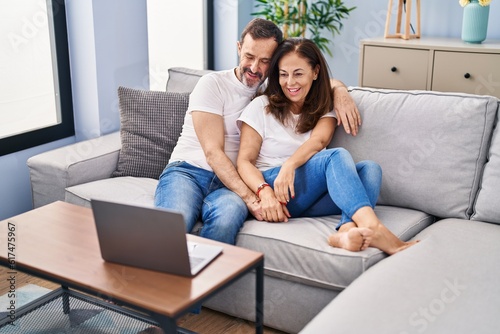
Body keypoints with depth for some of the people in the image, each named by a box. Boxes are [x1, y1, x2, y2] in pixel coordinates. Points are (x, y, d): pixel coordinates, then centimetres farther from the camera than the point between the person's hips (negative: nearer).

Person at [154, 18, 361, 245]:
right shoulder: (212, 84, -1)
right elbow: (213, 152, -10)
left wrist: (340, 91, -1)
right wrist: (249, 198, -23)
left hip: (230, 182, 3)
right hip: (187, 170, -3)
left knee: (227, 218, -37)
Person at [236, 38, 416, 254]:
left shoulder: (324, 110, 16)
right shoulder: (261, 107, 7)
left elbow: (318, 140, -8)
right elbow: (244, 161, -2)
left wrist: (290, 164, -30)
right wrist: (265, 191, -24)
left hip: (314, 199, 4)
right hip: (273, 184, -4)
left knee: (370, 168, -24)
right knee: (337, 156, -29)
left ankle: (346, 231, -53)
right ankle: (373, 228, -52)